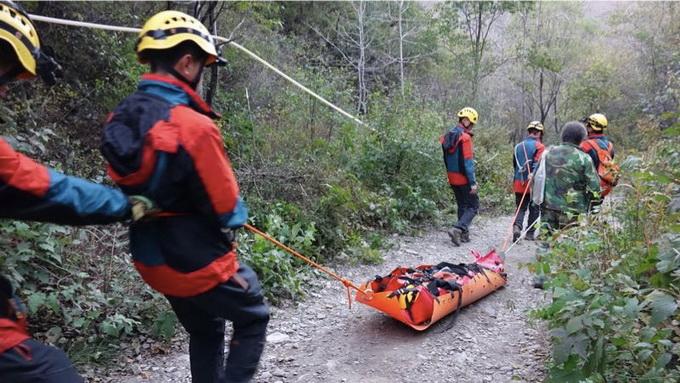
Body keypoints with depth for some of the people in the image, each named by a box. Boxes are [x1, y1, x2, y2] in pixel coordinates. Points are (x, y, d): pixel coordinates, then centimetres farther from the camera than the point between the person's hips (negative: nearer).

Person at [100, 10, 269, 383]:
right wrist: (230, 225, 2)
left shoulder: (120, 118, -4)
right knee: (253, 318, 18)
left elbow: (131, 185, 7)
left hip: (151, 260, 7)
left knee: (204, 331, 27)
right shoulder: (194, 126, -27)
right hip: (199, 263, -7)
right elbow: (225, 205, -18)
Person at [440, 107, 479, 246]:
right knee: (473, 206, 1)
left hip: (452, 178, 8)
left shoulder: (448, 136, 8)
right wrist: (473, 182, -17)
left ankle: (464, 234, 21)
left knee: (462, 205, 18)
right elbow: (467, 162, -20)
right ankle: (457, 229, -14)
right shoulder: (465, 137, -17)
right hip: (463, 178, -8)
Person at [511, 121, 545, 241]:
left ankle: (517, 226, -12)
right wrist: (533, 173, -32)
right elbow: (538, 162, -23)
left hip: (518, 183, 4)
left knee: (521, 208, 12)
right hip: (533, 183, -4)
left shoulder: (518, 146, 9)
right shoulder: (539, 146, -7)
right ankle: (530, 233, 17)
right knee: (534, 209, 12)